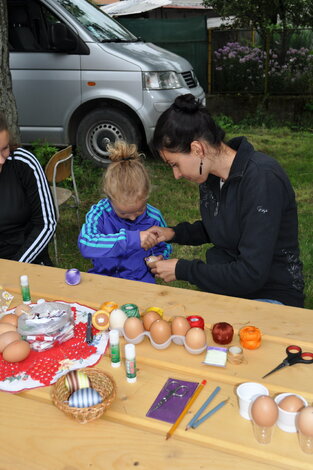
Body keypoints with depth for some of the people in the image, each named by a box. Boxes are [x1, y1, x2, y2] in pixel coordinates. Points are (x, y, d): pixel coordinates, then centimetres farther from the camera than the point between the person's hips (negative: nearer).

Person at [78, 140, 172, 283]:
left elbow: (164, 246, 15)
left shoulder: (154, 217, -5)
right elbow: (85, 244, -32)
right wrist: (131, 239, -39)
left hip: (140, 281, 2)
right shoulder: (99, 212, -12)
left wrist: (159, 257, -9)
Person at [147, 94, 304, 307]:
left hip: (270, 295, -7)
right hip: (223, 285, 7)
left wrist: (182, 269, -16)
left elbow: (251, 274, -25)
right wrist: (175, 233, 4)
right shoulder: (211, 175, 1)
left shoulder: (262, 179, -23)